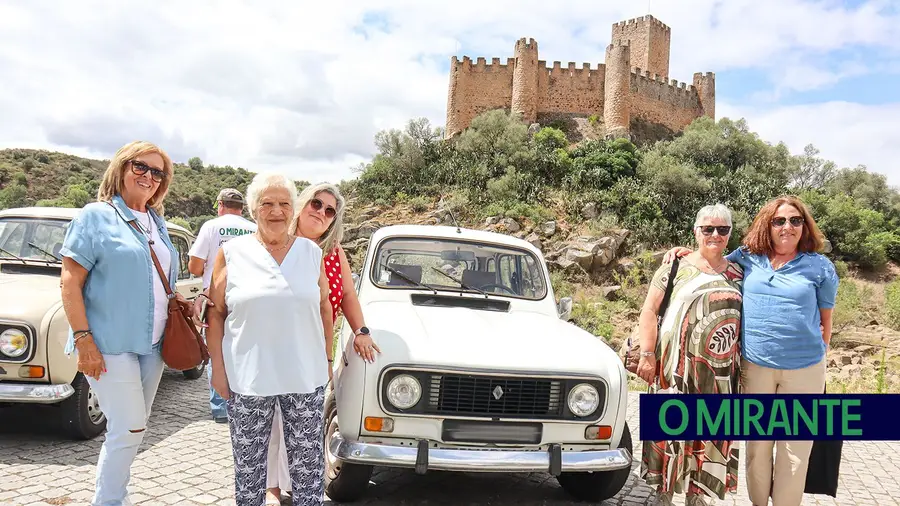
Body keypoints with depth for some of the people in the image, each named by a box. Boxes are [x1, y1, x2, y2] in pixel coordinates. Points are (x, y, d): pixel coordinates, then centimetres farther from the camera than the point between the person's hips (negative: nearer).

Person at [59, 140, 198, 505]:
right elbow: (70, 282, -11)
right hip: (110, 344, -7)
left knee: (132, 429, 14)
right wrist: (83, 339, -18)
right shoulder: (97, 216, -6)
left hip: (151, 343, 7)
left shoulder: (157, 222, 13)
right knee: (129, 430, -6)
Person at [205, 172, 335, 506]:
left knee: (309, 464, 8)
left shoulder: (312, 252, 4)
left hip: (306, 377, 1)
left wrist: (327, 360, 10)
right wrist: (218, 368, -2)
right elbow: (215, 313, 2)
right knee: (248, 464, 13)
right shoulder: (232, 252, 0)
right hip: (247, 378, -1)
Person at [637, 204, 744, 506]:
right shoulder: (676, 268, 0)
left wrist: (743, 364, 9)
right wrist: (647, 354, -11)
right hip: (677, 366, -3)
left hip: (719, 371, 3)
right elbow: (649, 312, -4)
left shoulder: (738, 275, 10)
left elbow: (747, 318, 15)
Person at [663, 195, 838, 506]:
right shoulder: (747, 258, 2)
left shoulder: (820, 267, -1)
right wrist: (686, 252, 3)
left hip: (804, 369, -1)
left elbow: (826, 320, 7)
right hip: (755, 365, 2)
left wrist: (819, 354, 7)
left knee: (795, 448, 7)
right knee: (757, 443, 13)